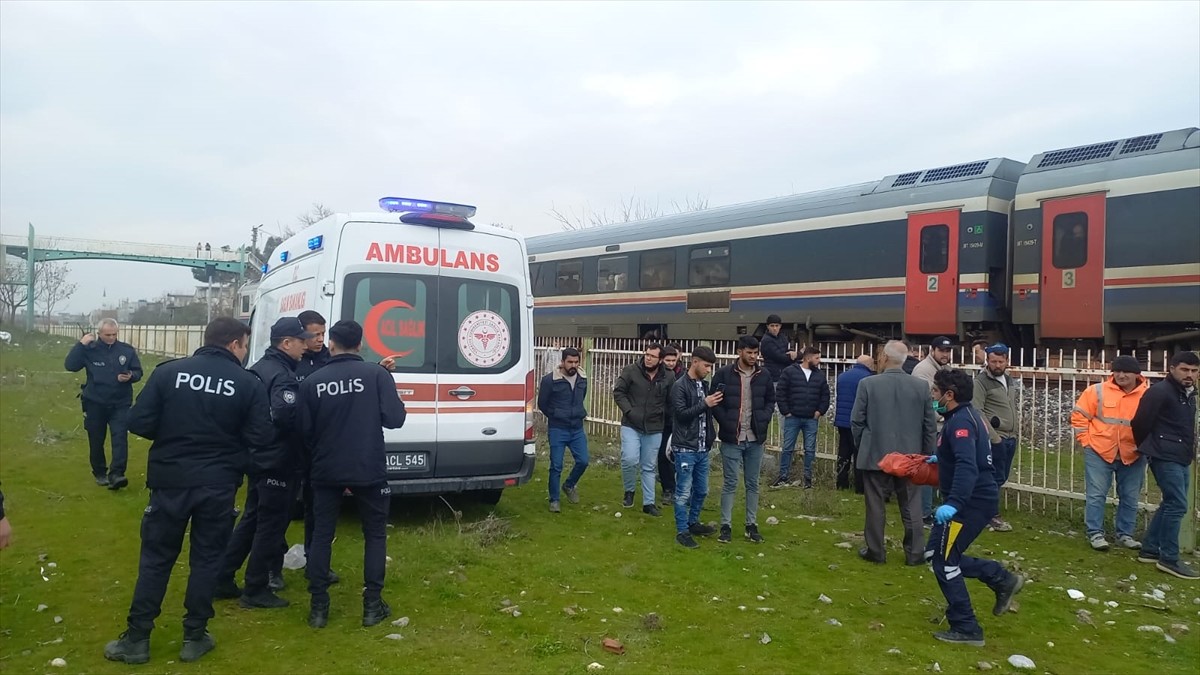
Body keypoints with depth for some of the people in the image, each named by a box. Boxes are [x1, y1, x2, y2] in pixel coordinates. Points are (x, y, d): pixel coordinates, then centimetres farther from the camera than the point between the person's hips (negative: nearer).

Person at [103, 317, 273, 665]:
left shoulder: (168, 371, -3)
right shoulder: (249, 383, -6)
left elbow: (139, 422, -6)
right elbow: (260, 438, -9)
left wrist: (172, 436, 13)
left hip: (171, 479, 1)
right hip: (219, 485, -1)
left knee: (156, 558, 13)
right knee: (207, 558, 13)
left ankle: (137, 639, 20)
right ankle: (194, 637, 20)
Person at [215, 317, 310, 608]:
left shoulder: (259, 368, 11)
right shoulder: (284, 376, -19)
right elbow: (285, 415, -32)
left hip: (259, 457, 10)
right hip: (277, 462, -10)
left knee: (252, 519, 19)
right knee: (271, 524, 1)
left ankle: (222, 580, 25)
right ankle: (256, 591, 10)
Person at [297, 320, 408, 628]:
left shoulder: (311, 382, -3)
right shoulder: (377, 374, -9)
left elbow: (304, 429, 2)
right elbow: (394, 418, -14)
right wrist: (397, 404, 8)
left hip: (326, 471, 2)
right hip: (369, 470, -1)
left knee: (321, 535, 14)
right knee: (375, 535, 13)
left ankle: (318, 607, 16)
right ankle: (372, 605, 14)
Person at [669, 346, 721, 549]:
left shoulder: (704, 385, 10)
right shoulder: (680, 386, -12)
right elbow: (681, 414, -19)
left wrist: (711, 435, 7)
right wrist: (705, 404, -22)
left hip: (702, 449, 7)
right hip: (685, 449, -7)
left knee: (701, 490, 15)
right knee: (683, 492, 1)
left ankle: (693, 523, 32)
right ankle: (682, 531, 10)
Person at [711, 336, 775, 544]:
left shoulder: (764, 376, 2)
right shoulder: (724, 374, -7)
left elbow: (771, 401, 12)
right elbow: (715, 402, -3)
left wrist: (763, 420, -4)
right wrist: (726, 423, -13)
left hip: (755, 439, 3)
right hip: (731, 438, -3)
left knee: (752, 484, 11)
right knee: (730, 483, 3)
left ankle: (752, 525, 22)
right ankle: (726, 526, 12)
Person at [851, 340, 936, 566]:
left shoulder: (868, 383, -11)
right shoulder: (921, 386, -4)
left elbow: (856, 421, -5)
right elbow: (930, 425, 2)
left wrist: (861, 446, 10)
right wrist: (926, 454, 12)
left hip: (875, 454, -2)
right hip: (909, 456, 2)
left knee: (875, 505, 8)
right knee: (911, 505, 11)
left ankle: (875, 552, 16)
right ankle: (915, 553, 16)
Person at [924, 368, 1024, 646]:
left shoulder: (960, 421, -20)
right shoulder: (967, 415, 12)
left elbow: (968, 467, -34)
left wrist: (953, 503, -42)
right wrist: (940, 459, 36)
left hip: (973, 501, -10)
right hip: (977, 498, 10)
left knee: (943, 561, -2)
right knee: (938, 553, 15)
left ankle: (966, 630, 7)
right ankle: (1002, 579, 18)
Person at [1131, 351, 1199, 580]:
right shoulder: (1160, 392, -13)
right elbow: (1141, 423, -13)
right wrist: (1147, 448, 2)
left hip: (1181, 458, 9)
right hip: (1165, 457, -9)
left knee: (1171, 504, 12)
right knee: (1177, 505, -9)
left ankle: (1150, 550, 21)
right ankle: (1169, 559, -2)